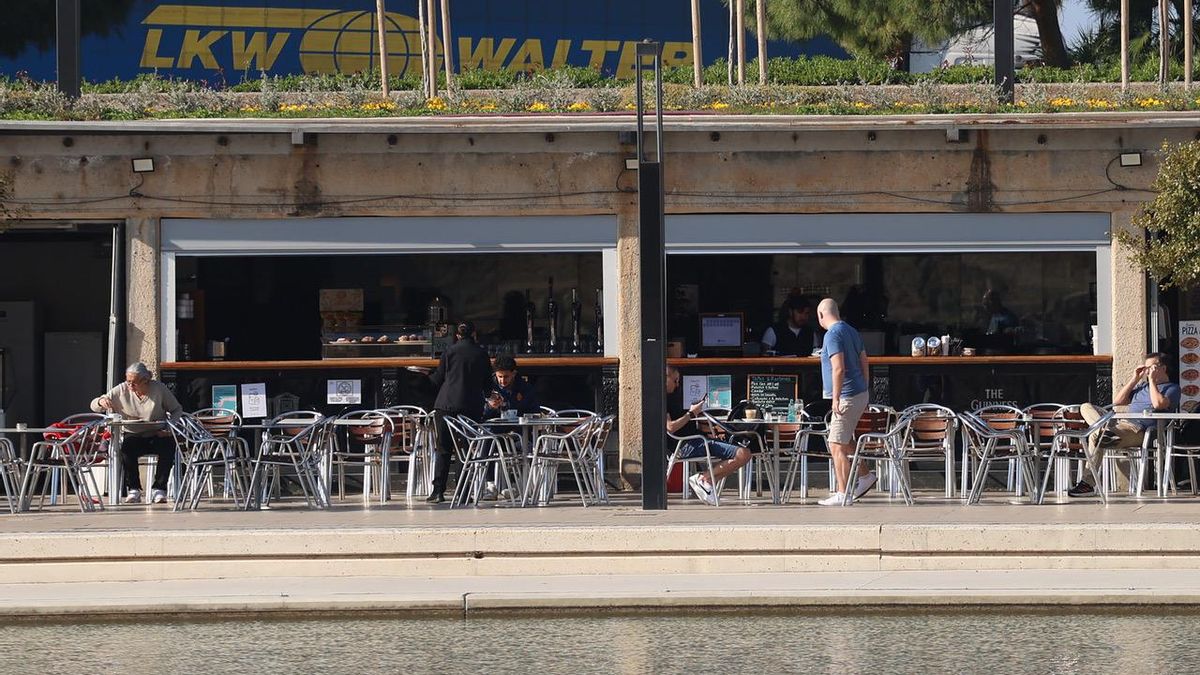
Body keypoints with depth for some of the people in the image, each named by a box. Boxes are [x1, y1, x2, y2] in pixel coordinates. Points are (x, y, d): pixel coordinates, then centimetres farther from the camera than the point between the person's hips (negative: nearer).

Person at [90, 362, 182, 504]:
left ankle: (158, 489, -20)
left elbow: (177, 410, 6)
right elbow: (94, 406, 3)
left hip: (157, 435, -1)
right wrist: (101, 401, -22)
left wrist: (171, 428, -12)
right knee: (126, 448, -34)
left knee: (168, 446, -34)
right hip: (133, 436, 1)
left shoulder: (158, 388, -5)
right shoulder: (122, 390, 0)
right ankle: (134, 490, -19)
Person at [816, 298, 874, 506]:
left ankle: (843, 495, -5)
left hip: (846, 396, -10)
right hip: (860, 394, 10)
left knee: (837, 446, -6)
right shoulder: (852, 332, 14)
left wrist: (836, 398, -23)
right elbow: (865, 364, 18)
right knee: (844, 441, 24)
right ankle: (865, 476, 28)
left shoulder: (833, 335, -15)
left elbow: (838, 369, -23)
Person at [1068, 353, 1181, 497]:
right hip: (1121, 423, 8)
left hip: (1139, 430, -8)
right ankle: (1106, 431, -35)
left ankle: (1088, 484, -28)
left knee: (1095, 437, -27)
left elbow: (1158, 404, -13)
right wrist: (1135, 379, 19)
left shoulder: (1172, 388, 9)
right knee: (1086, 407, -6)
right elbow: (1117, 401, 23)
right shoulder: (1143, 385, 32)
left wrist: (1152, 380, -4)